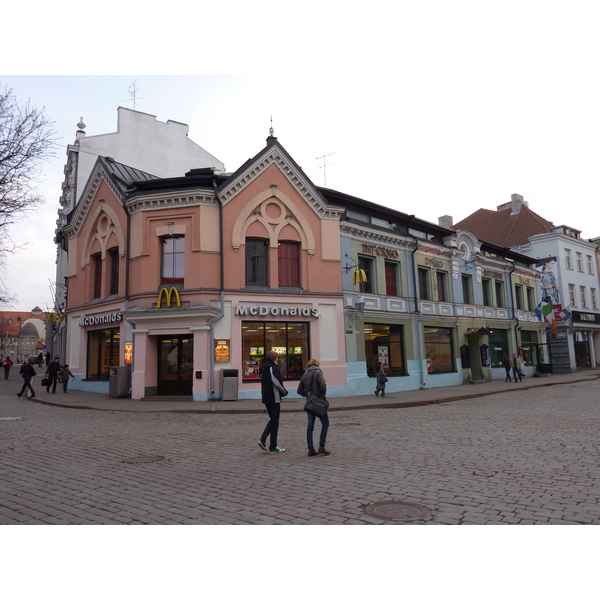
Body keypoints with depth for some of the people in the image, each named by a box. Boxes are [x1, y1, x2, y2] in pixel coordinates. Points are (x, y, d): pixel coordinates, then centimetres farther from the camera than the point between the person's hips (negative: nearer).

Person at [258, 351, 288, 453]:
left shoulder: (263, 369, 12)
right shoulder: (274, 368, -13)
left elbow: (263, 383, 14)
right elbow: (277, 383, -18)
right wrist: (284, 392, -1)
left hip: (266, 398, 8)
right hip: (274, 398, -8)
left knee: (272, 419, 19)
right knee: (275, 422, 1)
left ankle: (263, 439, 5)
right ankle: (273, 447, 7)